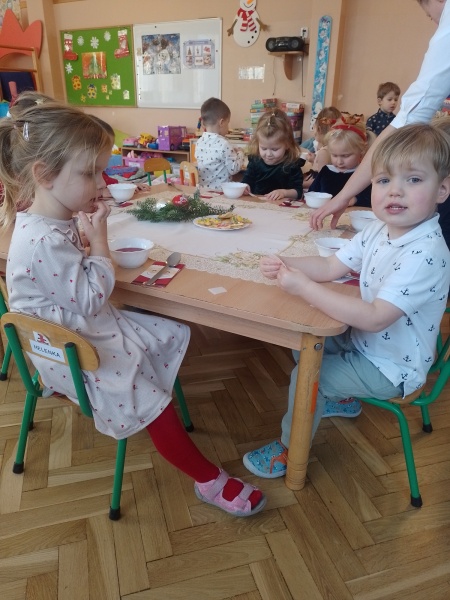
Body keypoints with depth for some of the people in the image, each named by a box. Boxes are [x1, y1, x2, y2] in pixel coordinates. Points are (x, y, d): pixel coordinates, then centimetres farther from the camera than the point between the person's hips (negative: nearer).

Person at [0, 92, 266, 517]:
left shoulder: (54, 222, 1)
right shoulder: (44, 241, -32)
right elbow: (91, 299, -27)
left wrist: (90, 234, -2)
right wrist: (99, 237, -22)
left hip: (89, 328, 10)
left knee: (173, 334, 11)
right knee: (150, 400, -10)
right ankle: (210, 481, 6)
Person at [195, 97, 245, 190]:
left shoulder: (199, 143, 4)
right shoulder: (224, 144, -18)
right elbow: (234, 169, -14)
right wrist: (240, 154, 4)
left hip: (203, 188, 7)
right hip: (220, 189, -7)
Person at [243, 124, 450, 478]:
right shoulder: (380, 230, -6)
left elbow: (376, 318, -37)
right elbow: (330, 267, -1)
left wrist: (303, 287, -36)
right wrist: (284, 265, -19)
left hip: (391, 367, -8)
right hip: (364, 340, 8)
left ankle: (289, 452, 13)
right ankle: (341, 397, 41)